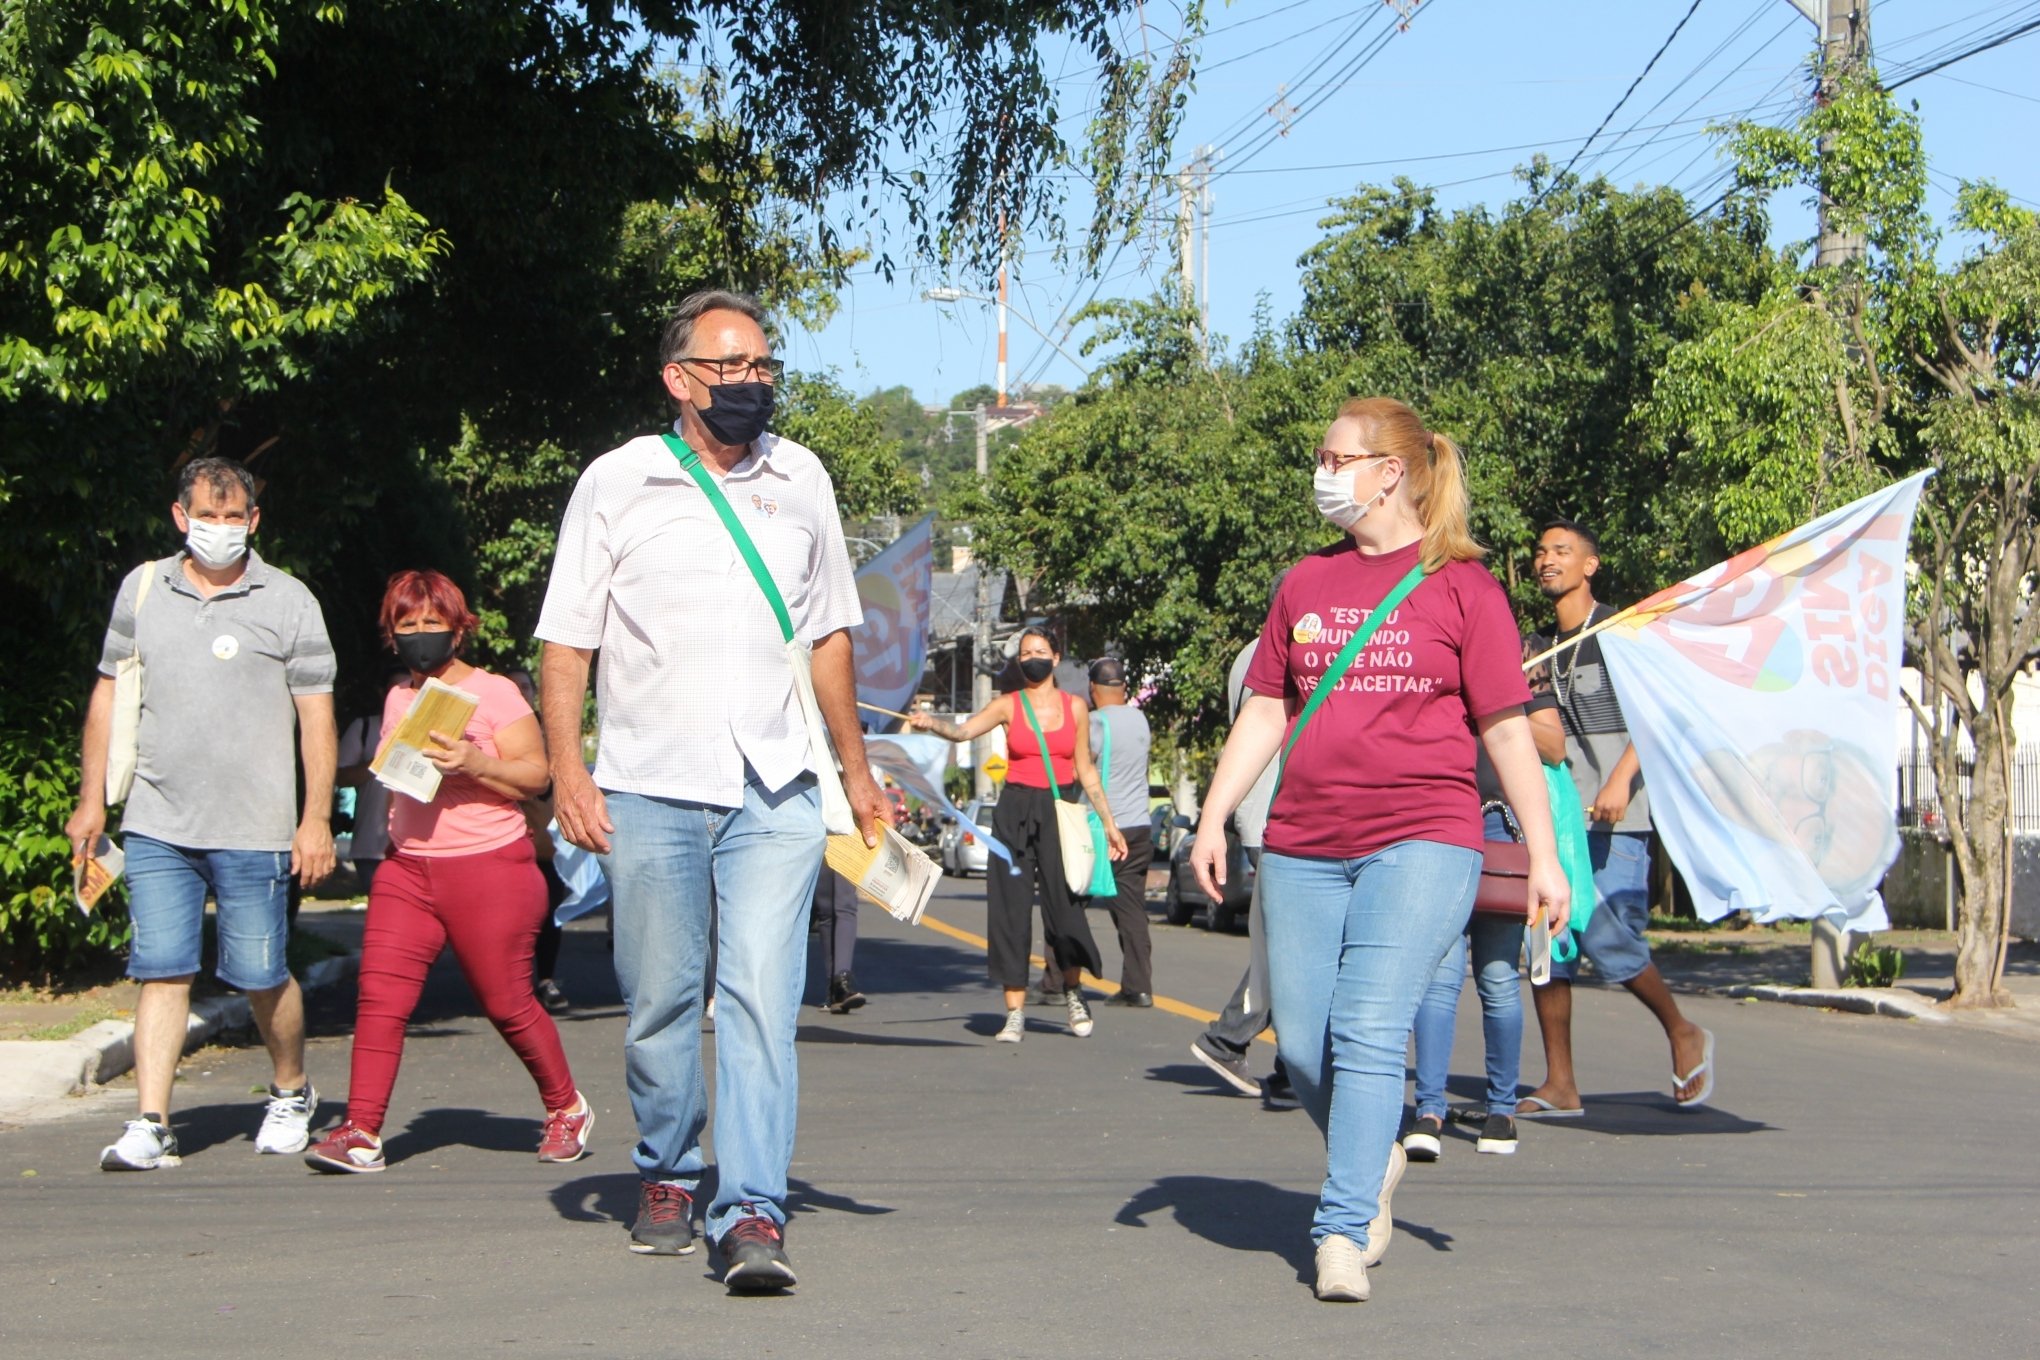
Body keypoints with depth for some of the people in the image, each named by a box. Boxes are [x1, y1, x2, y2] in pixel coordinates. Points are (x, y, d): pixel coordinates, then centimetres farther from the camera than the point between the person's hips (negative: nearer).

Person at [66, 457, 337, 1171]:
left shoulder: (287, 602, 1)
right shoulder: (142, 589, 10)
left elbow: (317, 716, 1)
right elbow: (108, 694, 17)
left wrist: (316, 818, -5)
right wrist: (92, 798, 14)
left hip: (253, 830, -2)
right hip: (156, 824, 2)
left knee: (260, 975, 3)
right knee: (161, 971, -3)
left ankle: (291, 1092, 27)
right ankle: (150, 1125, -2)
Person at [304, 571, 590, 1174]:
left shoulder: (493, 693, -3)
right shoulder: (398, 699, 15)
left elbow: (536, 774, -8)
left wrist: (477, 764, -23)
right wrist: (391, 819, 13)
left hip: (489, 869, -5)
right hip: (407, 870, 5)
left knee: (507, 1004, 2)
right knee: (379, 994, -9)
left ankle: (566, 1107, 23)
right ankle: (361, 1133, -9)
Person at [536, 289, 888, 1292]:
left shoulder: (800, 479, 12)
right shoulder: (617, 483, 3)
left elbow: (827, 633, 20)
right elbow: (567, 639, 3)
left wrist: (855, 768, 20)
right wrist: (567, 769, -8)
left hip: (775, 793, 1)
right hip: (647, 792, -1)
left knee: (762, 1000, -11)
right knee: (660, 1003, 8)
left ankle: (753, 1213, -12)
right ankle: (668, 1175, 28)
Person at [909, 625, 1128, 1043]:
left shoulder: (1075, 707, 8)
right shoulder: (1008, 706, 3)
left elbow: (1085, 770, 13)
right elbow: (965, 730, -14)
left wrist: (1109, 823, 12)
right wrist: (931, 723, -35)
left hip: (1061, 812, 0)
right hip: (1015, 813, 0)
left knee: (1063, 903, -5)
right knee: (1011, 907, -3)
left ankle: (1074, 993, 20)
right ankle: (1014, 1013, 1)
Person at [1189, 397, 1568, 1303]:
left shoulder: (1460, 585, 2)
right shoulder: (1306, 583, 13)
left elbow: (1506, 728, 2)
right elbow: (1264, 711, 15)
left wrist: (1543, 855, 0)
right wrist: (1213, 819, 6)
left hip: (1422, 839, -5)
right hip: (1303, 847, 5)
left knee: (1368, 1032, -15)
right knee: (1302, 1046, 5)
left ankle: (1343, 1233, -10)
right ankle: (1375, 1163, 32)